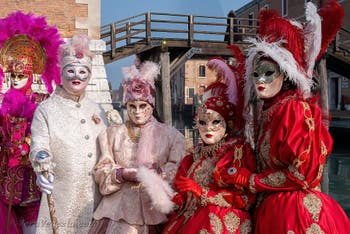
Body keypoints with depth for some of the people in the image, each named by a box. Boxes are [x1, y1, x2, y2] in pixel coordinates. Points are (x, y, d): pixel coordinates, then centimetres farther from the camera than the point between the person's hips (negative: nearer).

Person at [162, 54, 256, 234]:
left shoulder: (239, 150, -2)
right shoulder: (196, 155, 13)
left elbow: (246, 198, -8)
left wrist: (201, 191, -10)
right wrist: (178, 198, -6)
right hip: (190, 218, 4)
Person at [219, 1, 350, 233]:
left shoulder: (296, 109, -14)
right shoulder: (267, 111, 8)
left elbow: (302, 174, -17)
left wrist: (249, 179, -11)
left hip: (298, 213, -8)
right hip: (271, 210, 8)